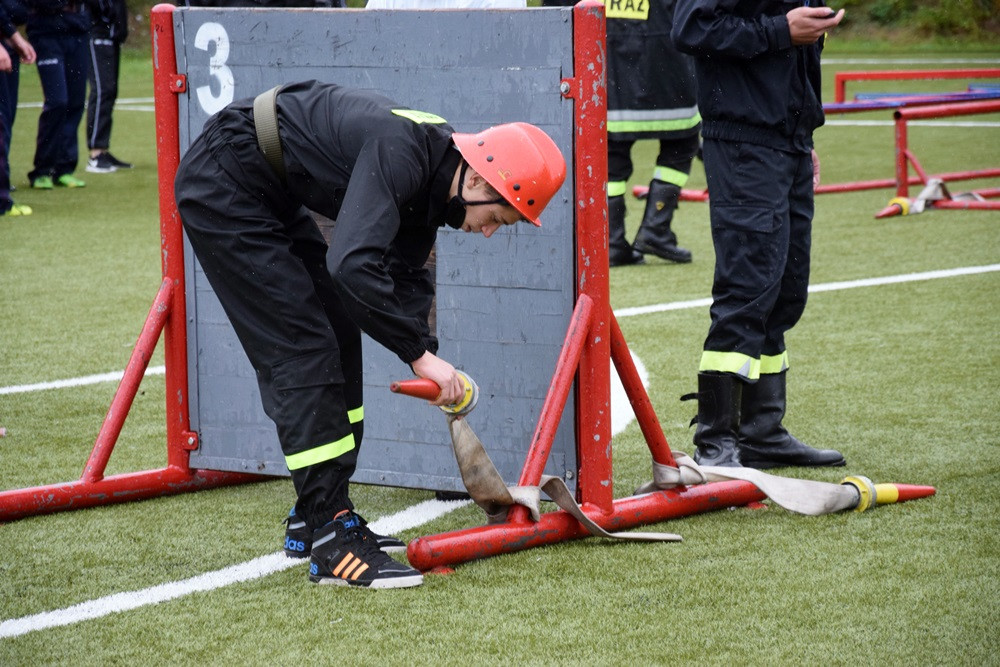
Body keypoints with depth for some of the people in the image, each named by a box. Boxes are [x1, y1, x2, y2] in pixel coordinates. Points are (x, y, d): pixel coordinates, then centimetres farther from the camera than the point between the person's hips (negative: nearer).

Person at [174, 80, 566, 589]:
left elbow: (404, 271, 11)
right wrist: (419, 353, -33)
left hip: (271, 195, 10)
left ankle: (315, 517, 20)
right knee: (302, 349, -13)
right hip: (223, 185, -10)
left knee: (338, 334, 12)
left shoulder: (433, 172, 0)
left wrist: (429, 362, -2)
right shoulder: (400, 151, -30)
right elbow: (353, 264, -40)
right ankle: (329, 545, -12)